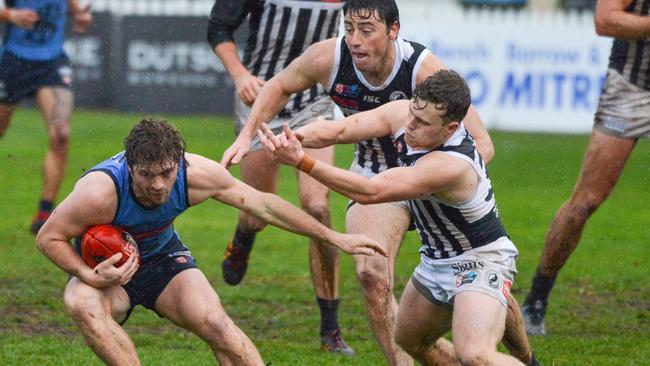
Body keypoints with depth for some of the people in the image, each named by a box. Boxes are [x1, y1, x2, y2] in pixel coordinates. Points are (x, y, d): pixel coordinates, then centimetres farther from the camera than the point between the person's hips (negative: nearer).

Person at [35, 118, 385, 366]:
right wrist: (88, 276, -35)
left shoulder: (197, 175, -24)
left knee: (215, 322, -24)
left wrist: (335, 238, -5)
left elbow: (263, 205, -9)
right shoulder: (102, 191, -35)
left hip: (163, 259, 2)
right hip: (105, 269, -2)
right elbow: (48, 237, -19)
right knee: (82, 305, -36)